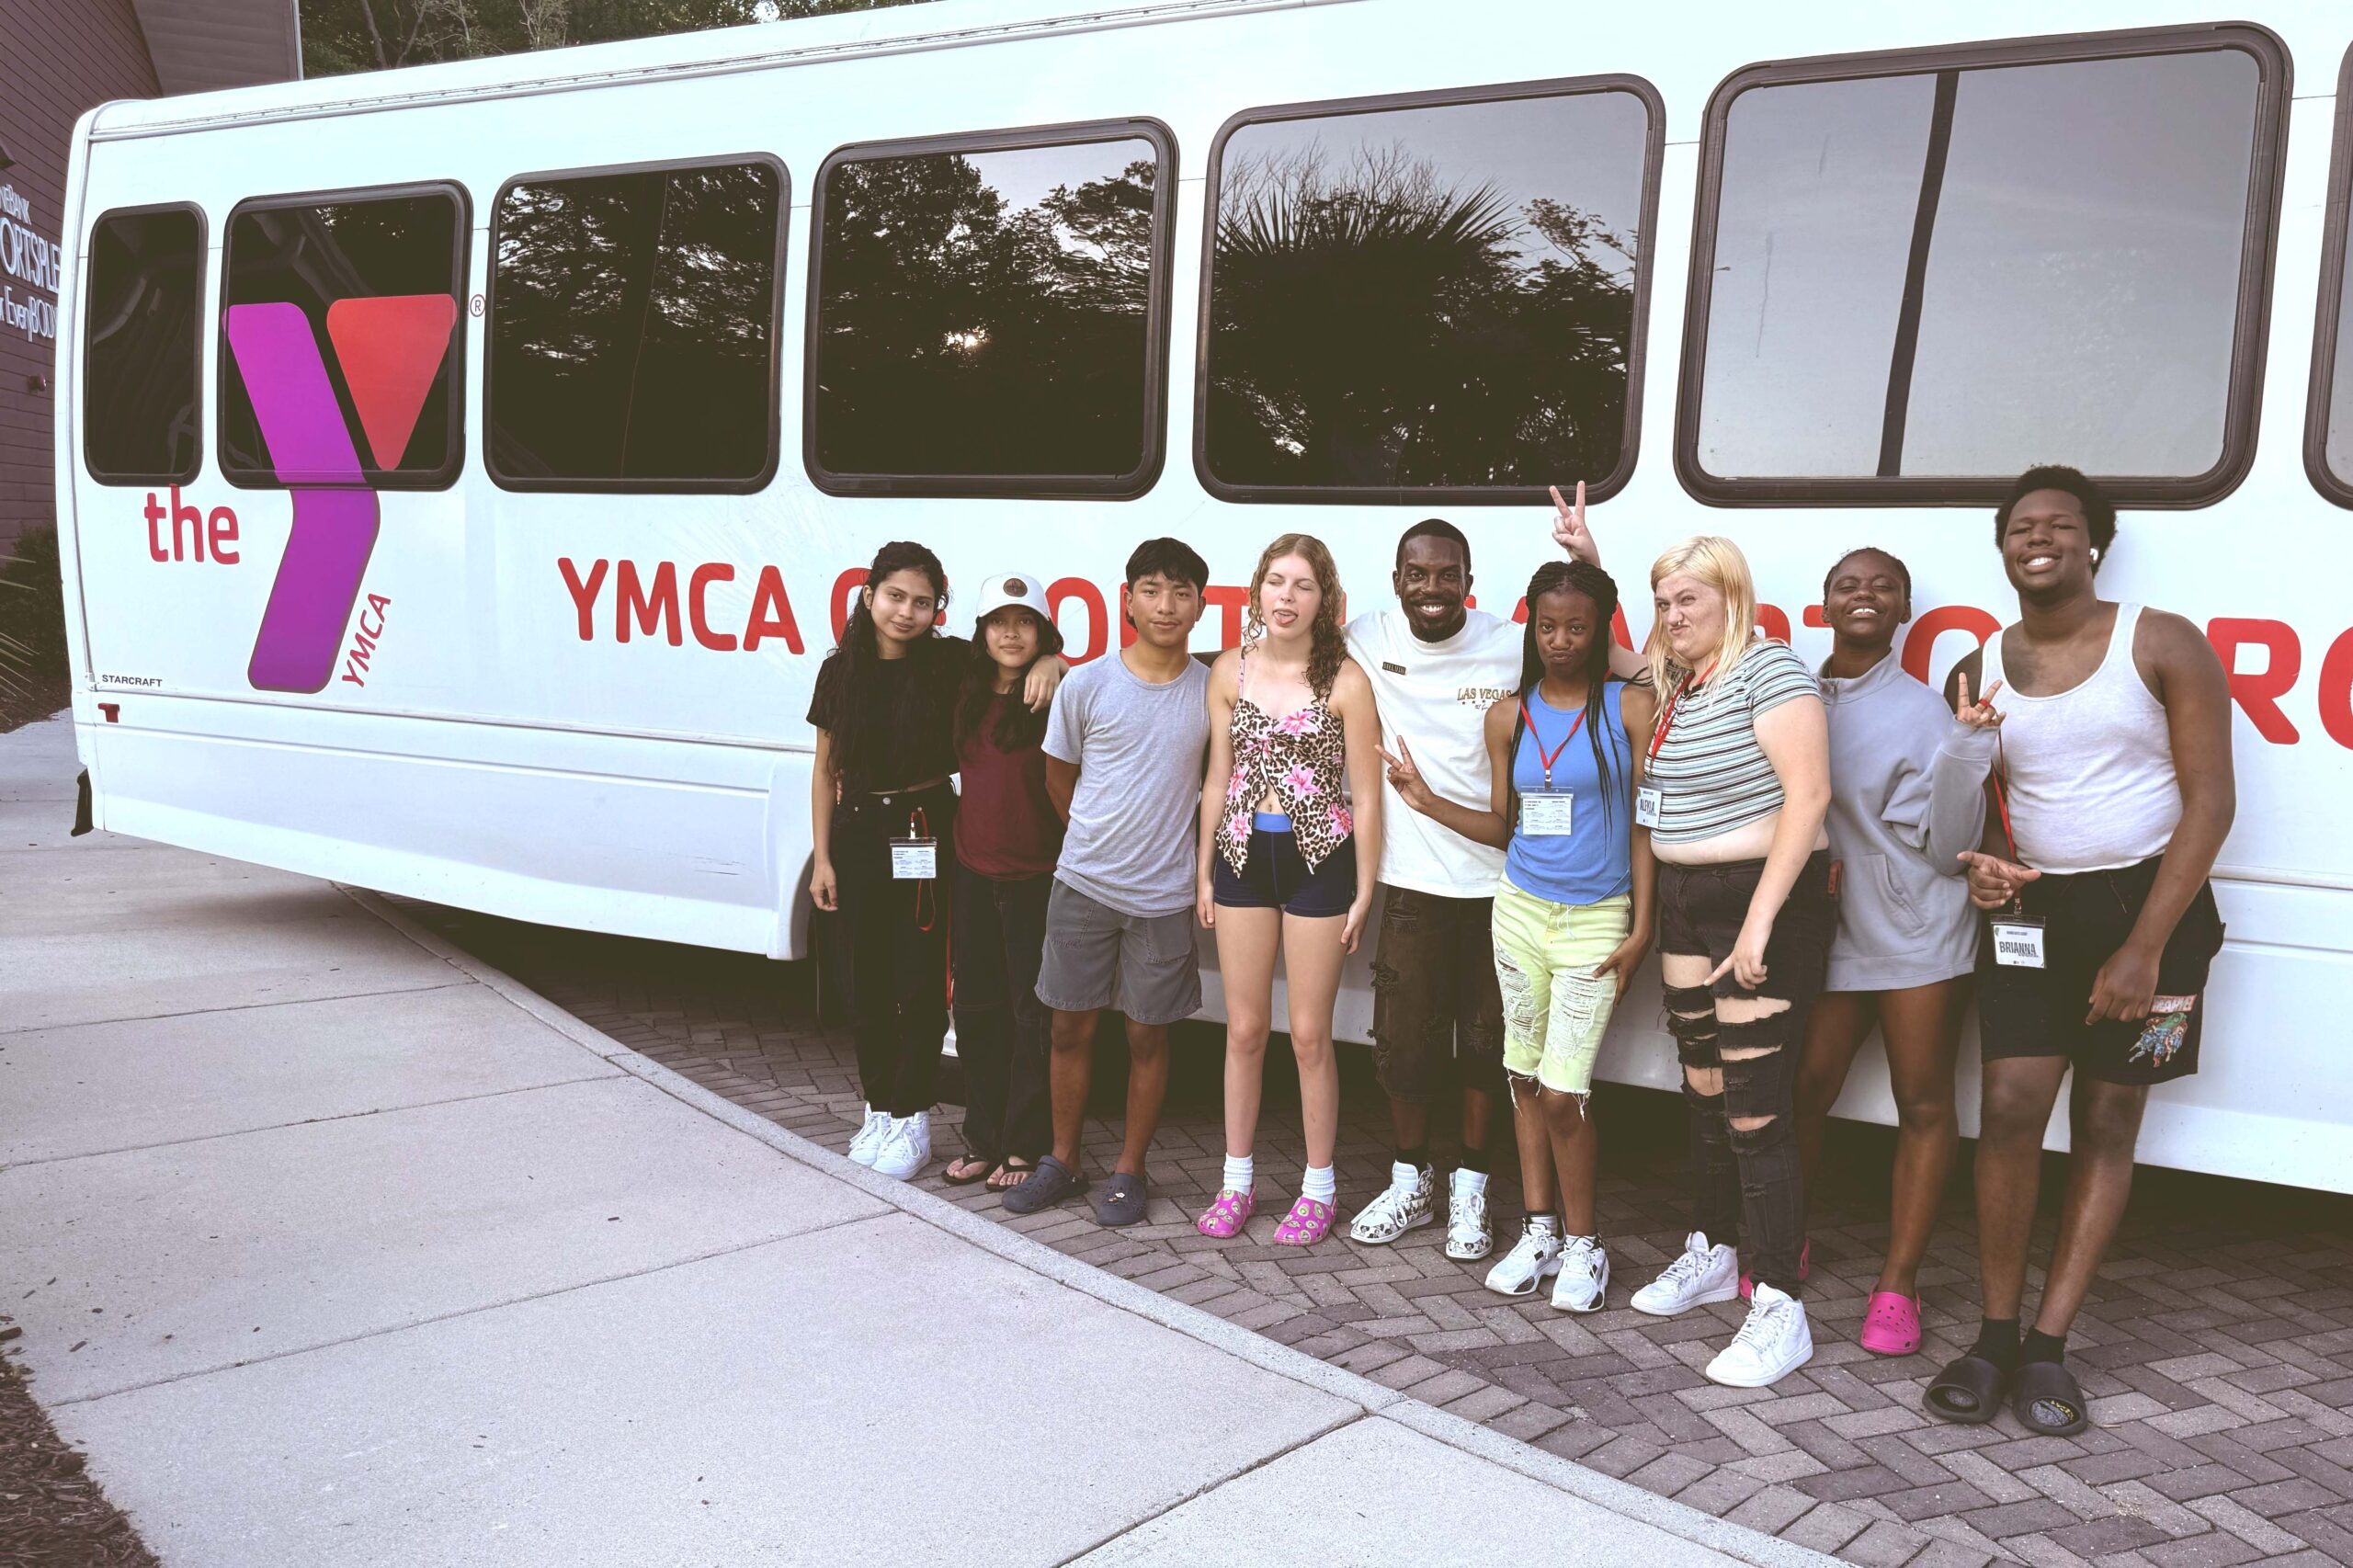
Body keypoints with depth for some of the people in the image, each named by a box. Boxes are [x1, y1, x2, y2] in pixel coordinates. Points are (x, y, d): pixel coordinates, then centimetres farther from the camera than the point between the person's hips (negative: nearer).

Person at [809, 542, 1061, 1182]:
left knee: (921, 980, -1)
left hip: (926, 834, -2)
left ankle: (909, 1118, 11)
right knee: (869, 978, 10)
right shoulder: (841, 671, 2)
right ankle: (878, 1107, 24)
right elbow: (826, 770, 7)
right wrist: (821, 858, 5)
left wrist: (1047, 662, -27)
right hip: (859, 833, 3)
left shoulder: (952, 662, -6)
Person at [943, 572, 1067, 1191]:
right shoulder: (969, 696, 8)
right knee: (977, 1009, 13)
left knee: (1035, 1016, 2)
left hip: (1038, 878, -6)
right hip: (974, 873, 6)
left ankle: (1024, 1147, 13)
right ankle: (983, 1139, 26)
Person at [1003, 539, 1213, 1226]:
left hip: (1164, 895, 0)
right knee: (1072, 1027, 10)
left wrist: (1178, 837, 4)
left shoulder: (1213, 691, -4)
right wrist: (1100, 839, 10)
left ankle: (1130, 1171, 23)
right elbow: (1059, 777, 8)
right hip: (1083, 884, 0)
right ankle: (1063, 1161, 26)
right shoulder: (1087, 685, -5)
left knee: (1148, 1036, 8)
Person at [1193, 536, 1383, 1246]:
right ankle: (1237, 1179, 23)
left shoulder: (1345, 679, -8)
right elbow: (1217, 779, 9)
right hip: (1243, 856, 3)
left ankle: (1318, 1189, 19)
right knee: (1245, 1028, 10)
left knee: (1309, 1032, 4)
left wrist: (1364, 892, -5)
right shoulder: (1230, 671, 2)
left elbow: (1366, 795, -5)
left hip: (1319, 862, -3)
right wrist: (1204, 871, 10)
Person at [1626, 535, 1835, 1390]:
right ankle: (1710, 1254, 32)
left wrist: (1760, 922, -23)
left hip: (1763, 905, -8)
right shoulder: (1672, 685, 12)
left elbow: (1808, 794, -20)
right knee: (1703, 1093, 16)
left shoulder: (1769, 670, -13)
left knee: (1755, 1111, -9)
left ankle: (1781, 1311, -3)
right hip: (1685, 905, 8)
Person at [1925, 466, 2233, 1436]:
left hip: (2151, 901, -2)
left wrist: (2144, 948, -14)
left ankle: (2048, 1348, 8)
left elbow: (2210, 799, -8)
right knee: (2010, 1108, -9)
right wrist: (1983, 864, -9)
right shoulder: (1978, 672, 6)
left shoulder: (2162, 645, -6)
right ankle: (1995, 1337, 2)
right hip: (2032, 908, 2)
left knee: (2107, 1125, 2)